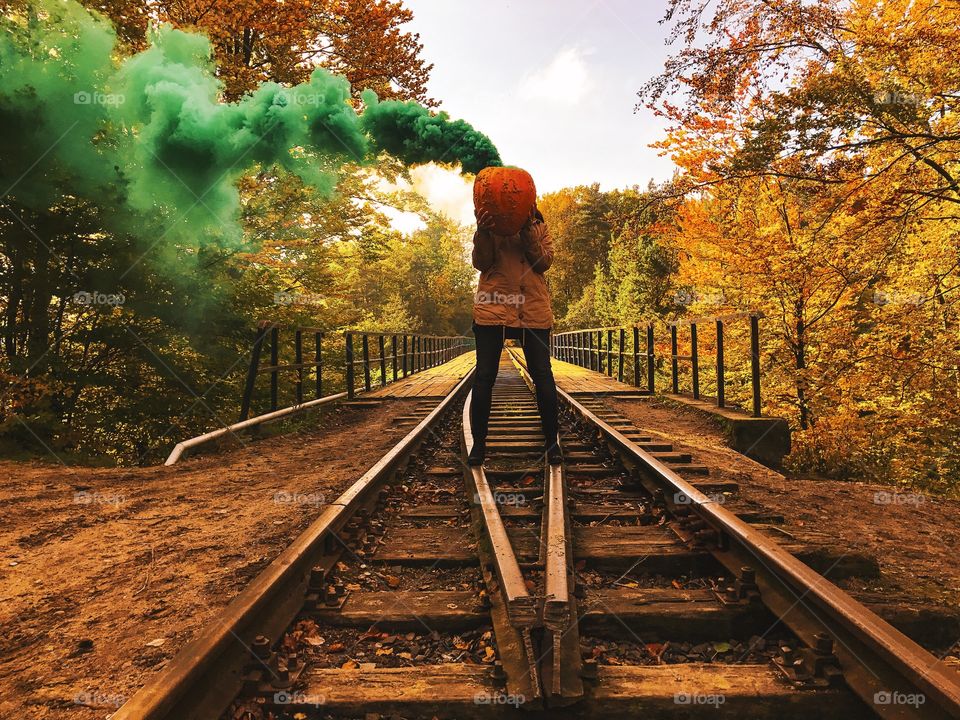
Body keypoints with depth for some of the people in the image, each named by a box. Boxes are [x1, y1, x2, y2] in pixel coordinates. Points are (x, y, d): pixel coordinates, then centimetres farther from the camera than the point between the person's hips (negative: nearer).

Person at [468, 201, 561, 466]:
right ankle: (478, 443, 12)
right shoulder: (491, 224, 9)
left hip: (534, 310, 1)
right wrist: (483, 232, -18)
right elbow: (481, 263, -2)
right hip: (493, 308, -1)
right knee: (484, 376, 0)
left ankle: (551, 441, 14)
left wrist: (527, 230, -14)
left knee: (542, 375, 1)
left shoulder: (540, 228, 12)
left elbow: (544, 262, -3)